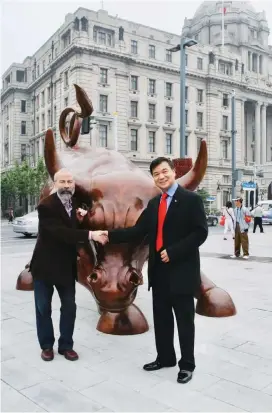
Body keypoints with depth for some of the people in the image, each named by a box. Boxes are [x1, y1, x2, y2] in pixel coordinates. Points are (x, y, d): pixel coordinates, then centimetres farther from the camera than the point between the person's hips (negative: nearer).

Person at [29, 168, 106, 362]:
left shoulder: (75, 202, 1)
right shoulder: (46, 206, -21)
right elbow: (60, 232, -33)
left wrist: (81, 218, -7)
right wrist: (90, 234, -39)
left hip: (67, 265, 5)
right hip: (45, 264, -5)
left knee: (69, 307, 10)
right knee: (43, 308, 10)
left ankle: (66, 345, 26)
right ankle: (47, 345, 28)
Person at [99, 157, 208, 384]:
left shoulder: (191, 199, -8)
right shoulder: (153, 203, 11)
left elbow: (200, 233, -14)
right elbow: (138, 231, 6)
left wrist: (173, 252, -20)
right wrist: (111, 235, -5)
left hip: (181, 270, -6)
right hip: (159, 270, 6)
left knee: (184, 320, 7)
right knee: (161, 318, 17)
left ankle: (187, 364, 23)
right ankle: (165, 357, 34)